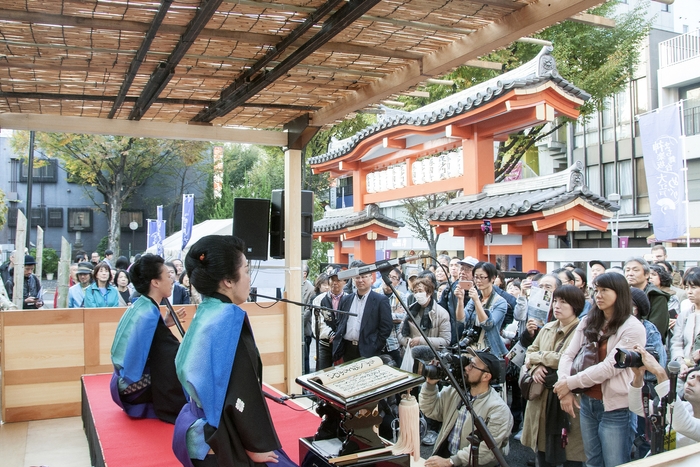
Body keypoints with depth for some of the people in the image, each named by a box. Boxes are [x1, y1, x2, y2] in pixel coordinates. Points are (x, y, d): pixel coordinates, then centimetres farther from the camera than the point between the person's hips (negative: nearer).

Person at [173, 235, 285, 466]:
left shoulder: (205, 313, 3)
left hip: (206, 433, 8)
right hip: (224, 443, -8)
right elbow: (241, 394, -23)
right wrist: (257, 446, -13)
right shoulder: (228, 318, -22)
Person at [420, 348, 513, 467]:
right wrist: (430, 384, -7)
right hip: (443, 454, 6)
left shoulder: (498, 409, -14)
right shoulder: (455, 391, 4)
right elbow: (430, 409, 9)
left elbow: (486, 450, -19)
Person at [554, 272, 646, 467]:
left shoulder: (633, 328, -10)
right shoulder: (588, 322, 7)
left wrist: (570, 383, -15)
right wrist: (565, 391, -11)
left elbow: (610, 367, -17)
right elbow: (568, 355, 2)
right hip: (587, 402, 5)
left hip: (615, 408, -5)